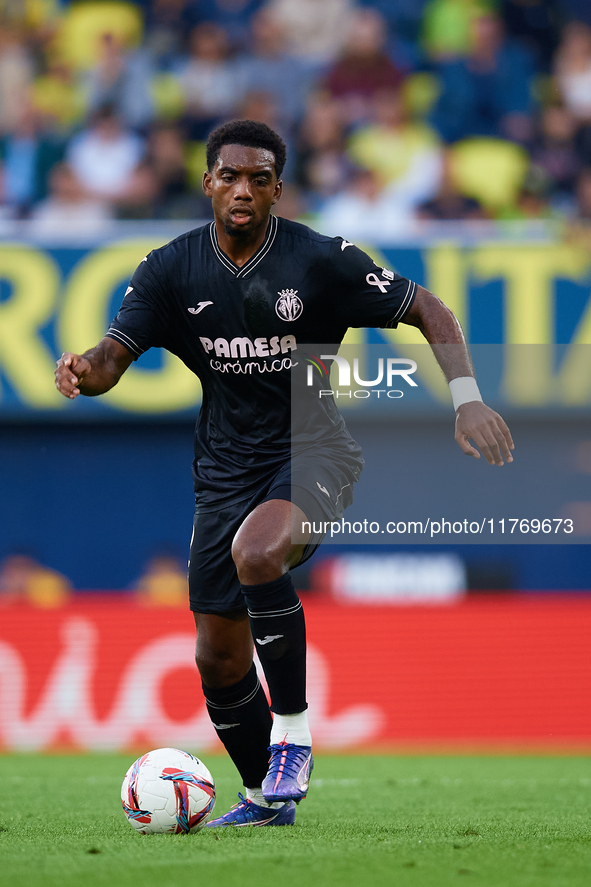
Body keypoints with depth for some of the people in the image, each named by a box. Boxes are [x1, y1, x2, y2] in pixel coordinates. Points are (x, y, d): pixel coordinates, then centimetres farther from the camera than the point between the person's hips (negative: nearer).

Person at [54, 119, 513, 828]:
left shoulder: (321, 260, -11)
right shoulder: (173, 269, -4)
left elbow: (425, 309, -5)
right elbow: (116, 354, -9)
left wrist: (466, 397, -19)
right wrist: (85, 371, -34)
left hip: (312, 450, -4)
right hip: (226, 468, 4)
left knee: (256, 554, -36)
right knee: (219, 657, 5)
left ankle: (292, 731, -19)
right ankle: (264, 797, 29)